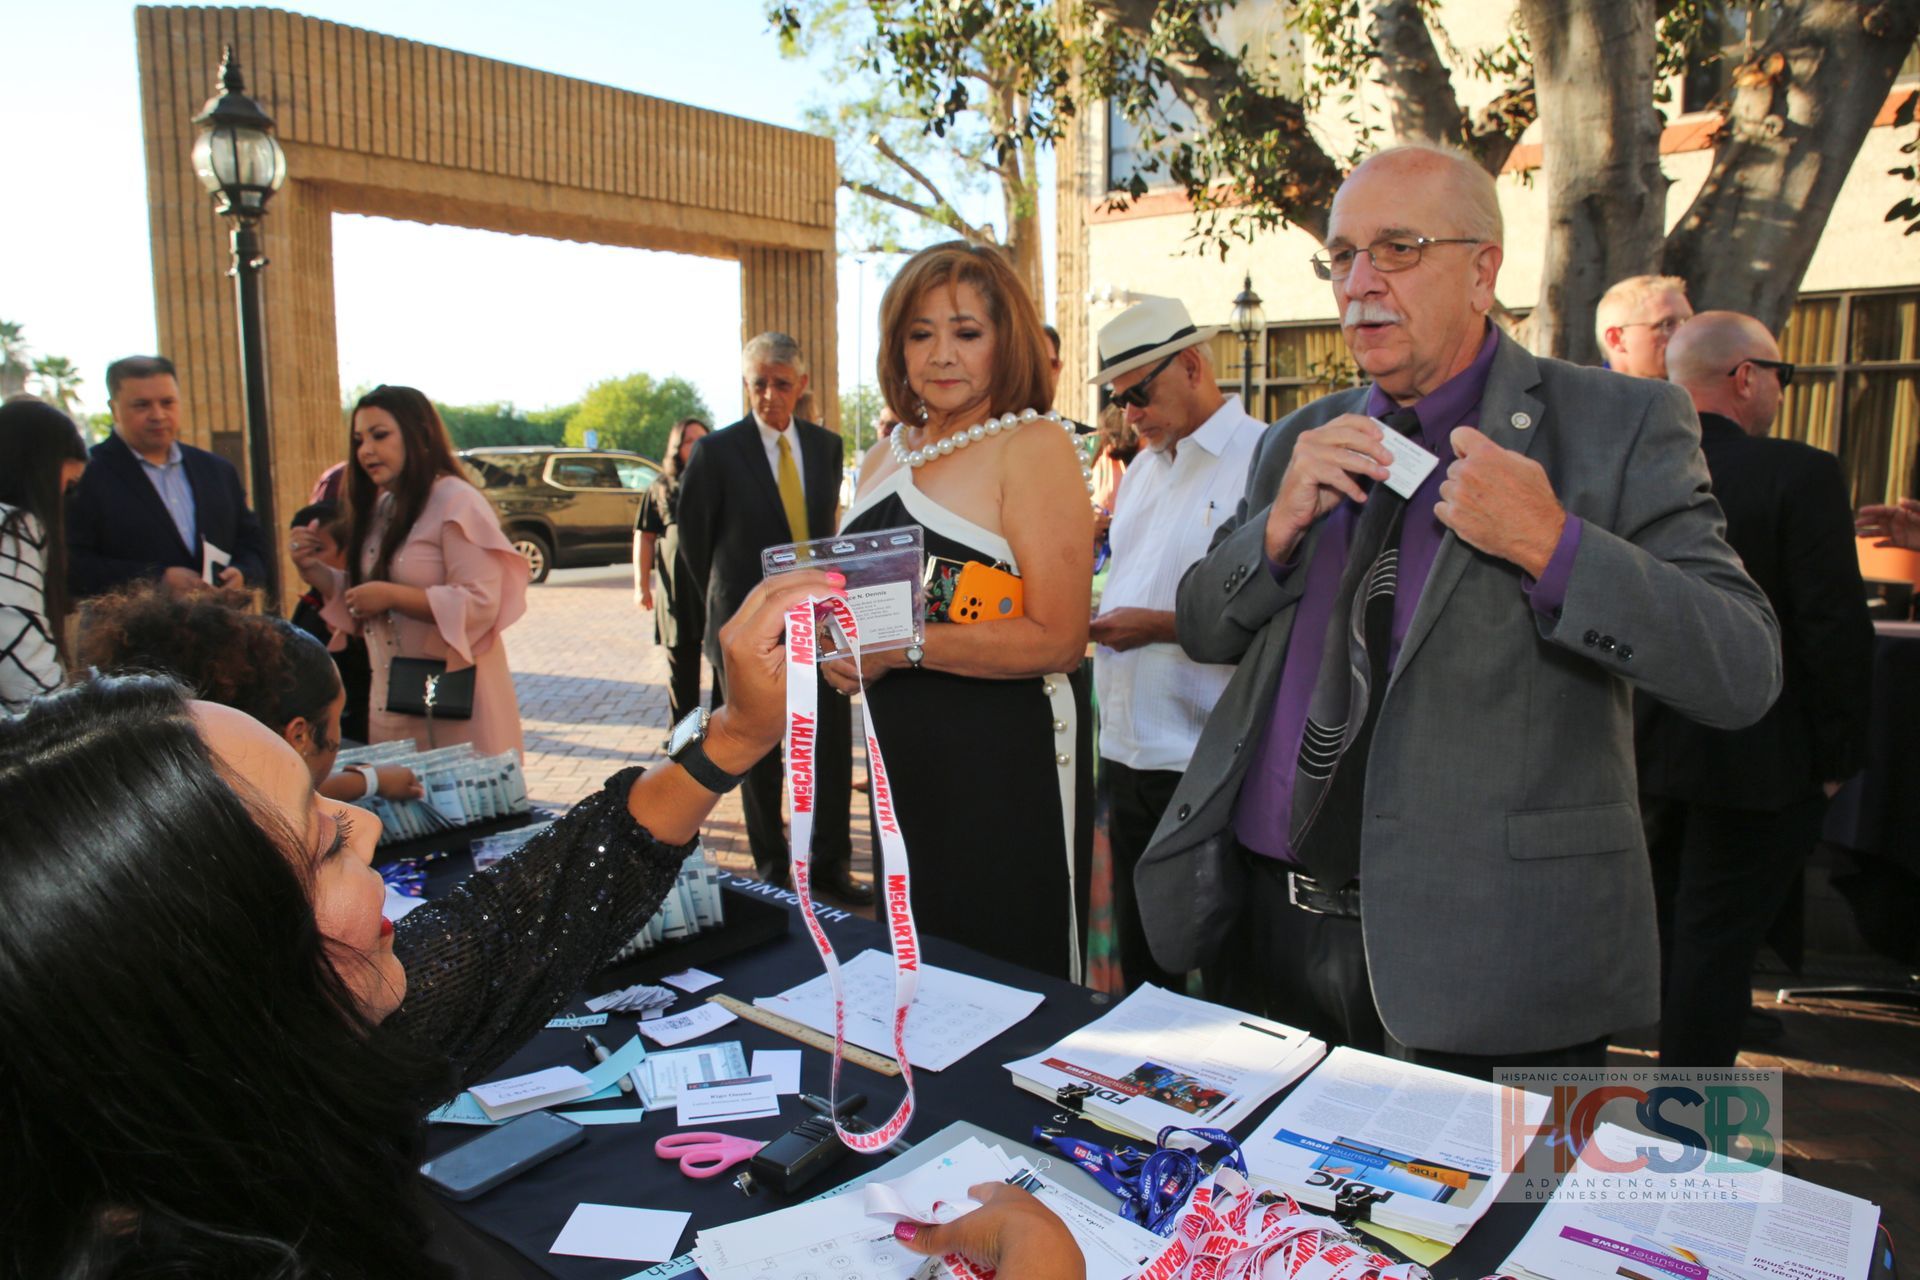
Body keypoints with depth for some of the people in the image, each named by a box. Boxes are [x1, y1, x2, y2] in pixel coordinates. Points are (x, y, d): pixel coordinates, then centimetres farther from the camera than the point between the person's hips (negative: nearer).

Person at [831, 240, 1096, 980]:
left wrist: (905, 648, -21)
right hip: (904, 755, 7)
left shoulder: (1035, 446, -10)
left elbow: (1057, 639, -18)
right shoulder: (886, 457, 11)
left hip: (1007, 759, -7)